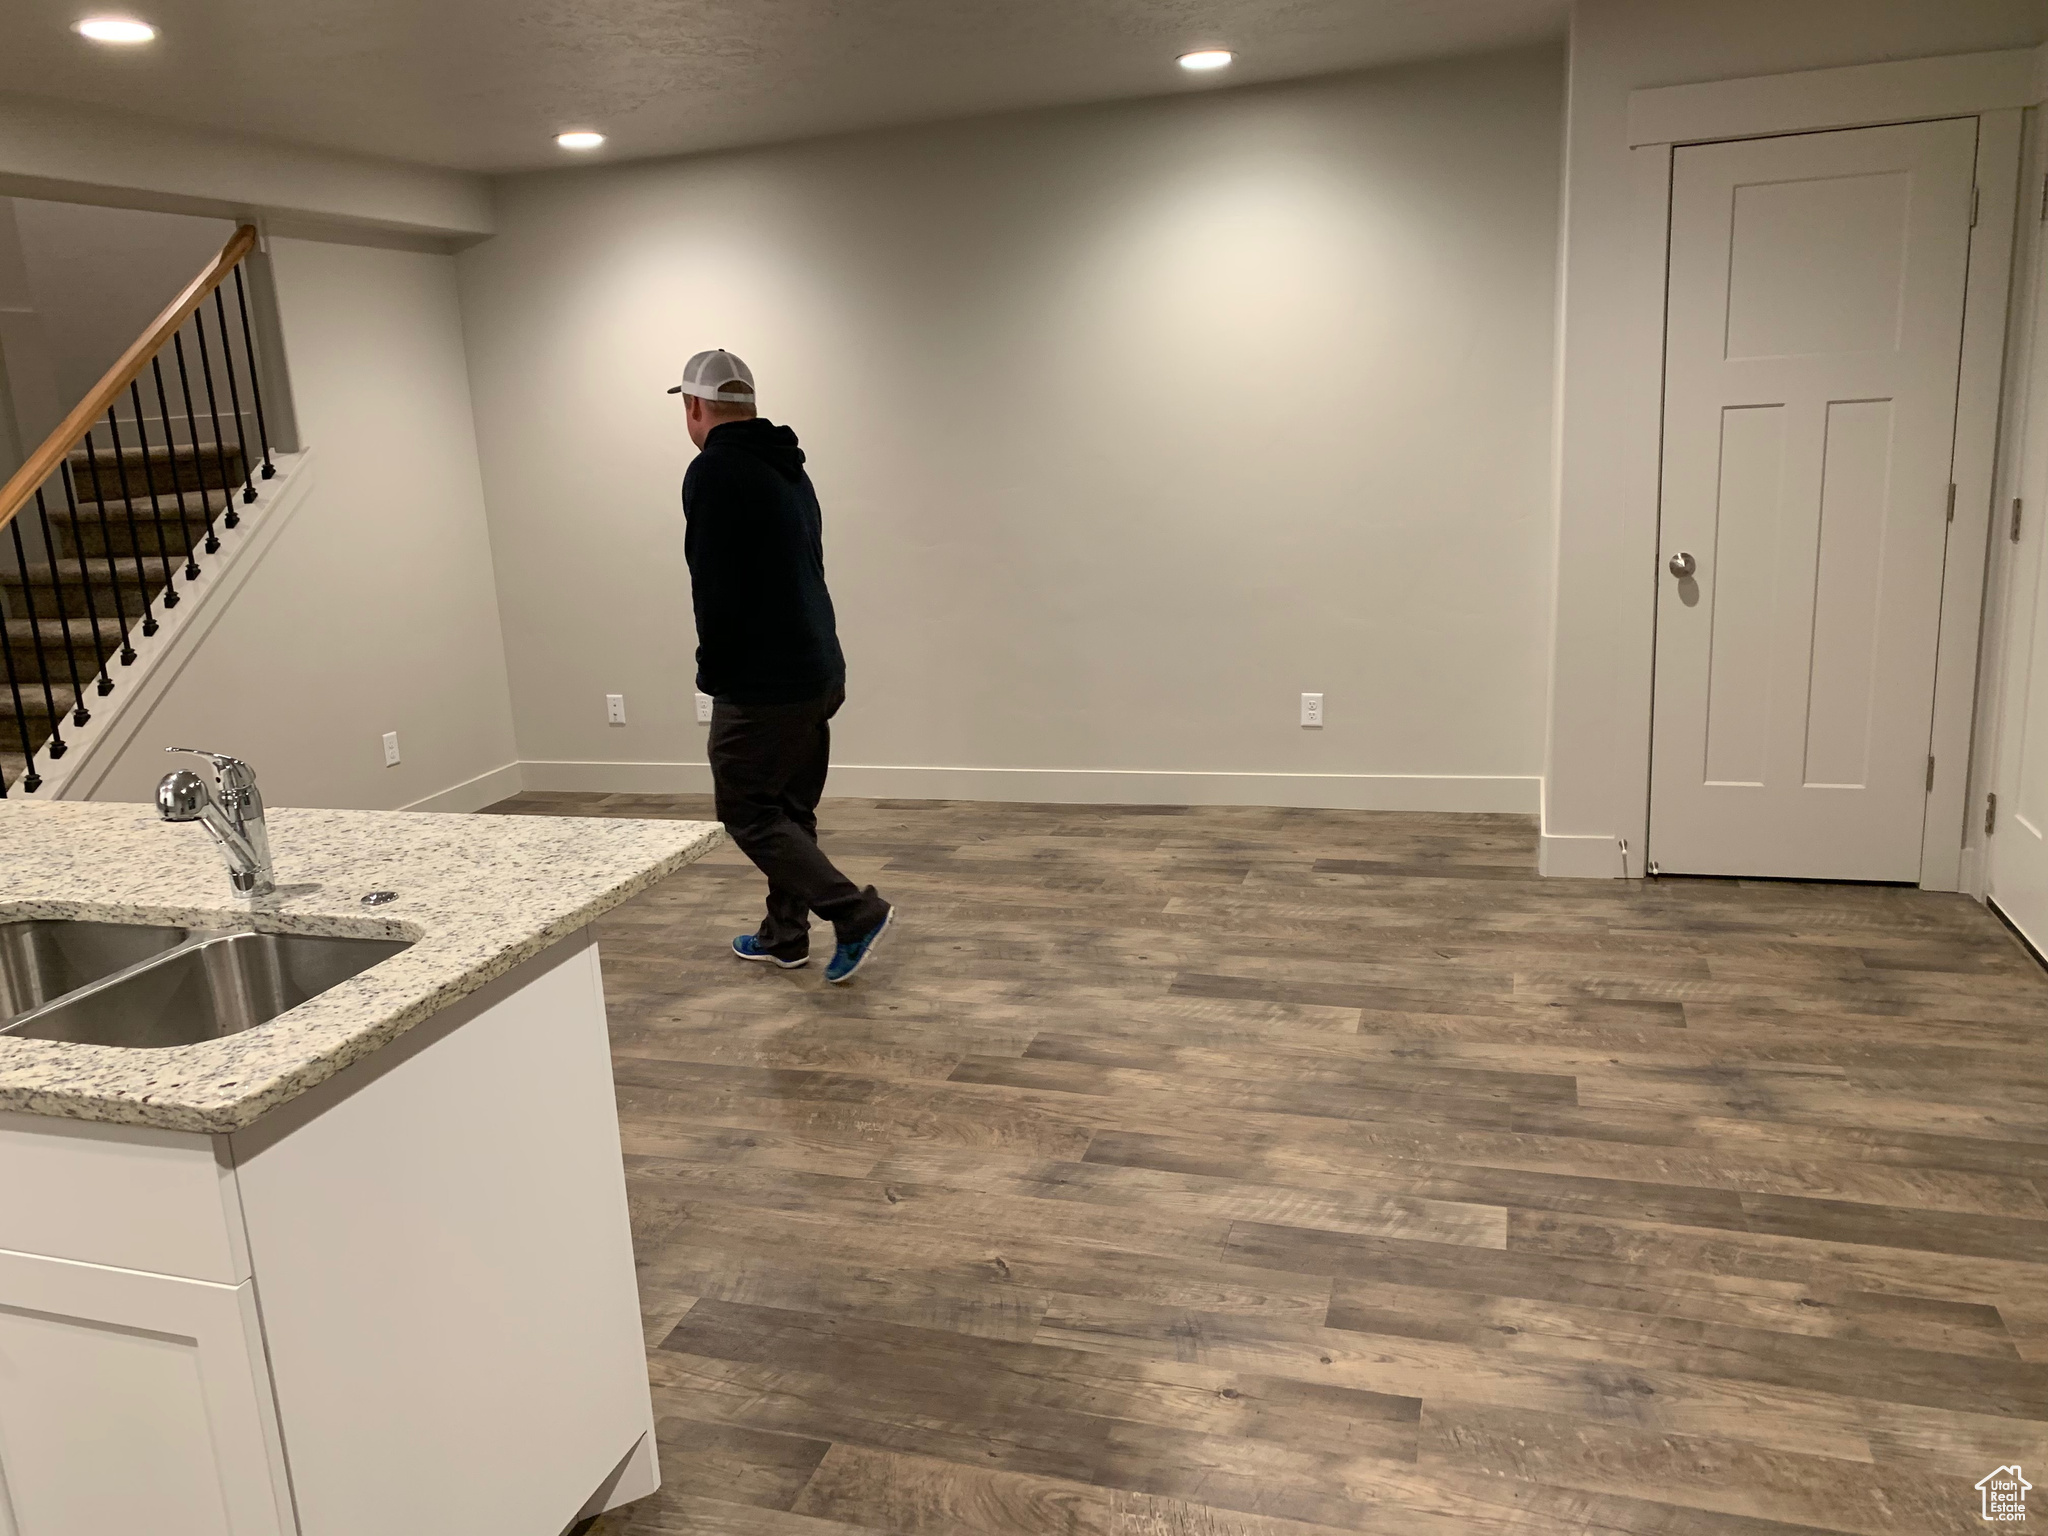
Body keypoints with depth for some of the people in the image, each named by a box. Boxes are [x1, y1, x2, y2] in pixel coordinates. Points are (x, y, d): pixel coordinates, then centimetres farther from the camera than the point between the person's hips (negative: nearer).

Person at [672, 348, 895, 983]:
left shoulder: (714, 471, -14)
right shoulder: (789, 468, 14)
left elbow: (715, 587, -20)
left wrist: (713, 670, -6)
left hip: (762, 683, -9)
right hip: (819, 672, 9)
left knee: (748, 812, 1)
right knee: (789, 810, 18)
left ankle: (856, 912, -5)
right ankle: (784, 934, 26)